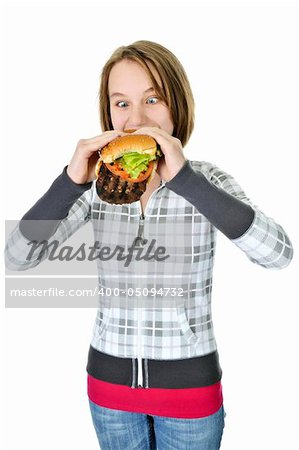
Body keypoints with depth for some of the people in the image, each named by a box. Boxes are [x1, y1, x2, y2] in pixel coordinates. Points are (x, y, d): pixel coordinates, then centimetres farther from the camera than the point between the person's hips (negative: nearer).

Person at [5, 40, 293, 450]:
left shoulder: (205, 180, -12)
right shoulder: (98, 185, -7)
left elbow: (279, 254, -27)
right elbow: (17, 258, -13)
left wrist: (184, 178, -34)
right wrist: (71, 181, -26)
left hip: (189, 379, -2)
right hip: (110, 378, 2)